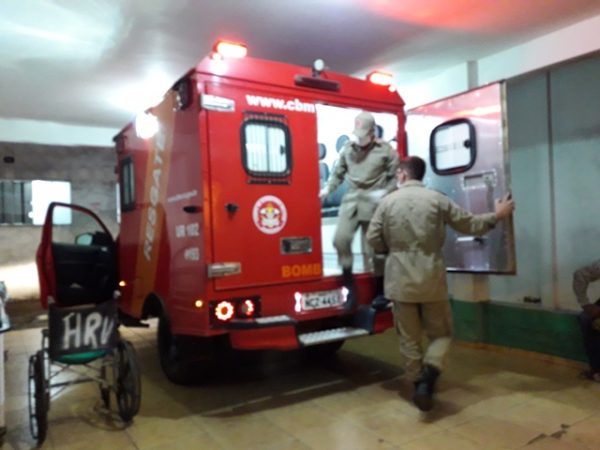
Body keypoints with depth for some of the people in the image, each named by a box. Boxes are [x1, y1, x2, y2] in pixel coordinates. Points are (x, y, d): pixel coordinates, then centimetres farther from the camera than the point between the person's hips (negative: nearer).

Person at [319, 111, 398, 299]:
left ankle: (380, 291, 22)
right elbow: (338, 172, 14)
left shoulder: (386, 150, -3)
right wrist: (328, 188, 3)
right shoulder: (348, 148, 7)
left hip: (374, 203, -3)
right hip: (351, 201, 3)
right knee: (340, 239, -11)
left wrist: (384, 193, -14)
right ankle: (348, 282, 10)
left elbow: (395, 177, 0)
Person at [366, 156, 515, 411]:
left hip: (400, 281, 0)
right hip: (431, 280, 0)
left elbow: (373, 239, -1)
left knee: (409, 338, 13)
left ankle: (419, 385, 20)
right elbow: (469, 225, 5)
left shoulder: (388, 202, -1)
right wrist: (496, 216, 22)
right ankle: (427, 378, -5)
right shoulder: (437, 199, -1)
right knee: (440, 333, 15)